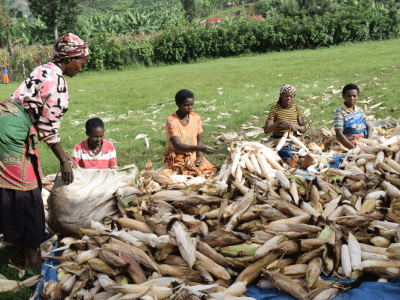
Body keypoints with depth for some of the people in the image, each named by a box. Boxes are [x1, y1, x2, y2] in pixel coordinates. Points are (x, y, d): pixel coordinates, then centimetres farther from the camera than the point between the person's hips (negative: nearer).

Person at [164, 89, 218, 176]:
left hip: (193, 156, 5)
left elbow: (199, 140, 8)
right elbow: (177, 145, -28)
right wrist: (200, 148, -40)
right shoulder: (171, 121, -18)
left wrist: (200, 156, -11)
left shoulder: (196, 118, 1)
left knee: (213, 170, -14)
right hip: (176, 158, -5)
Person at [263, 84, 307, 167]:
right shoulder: (275, 109, 0)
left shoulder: (296, 108, 11)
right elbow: (266, 130, -8)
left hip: (293, 139, 4)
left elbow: (304, 129, 10)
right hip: (278, 139, -4)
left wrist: (297, 127, -15)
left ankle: (291, 160, -63)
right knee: (284, 149, -40)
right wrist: (280, 122, -23)